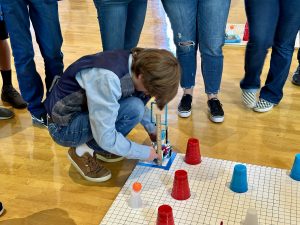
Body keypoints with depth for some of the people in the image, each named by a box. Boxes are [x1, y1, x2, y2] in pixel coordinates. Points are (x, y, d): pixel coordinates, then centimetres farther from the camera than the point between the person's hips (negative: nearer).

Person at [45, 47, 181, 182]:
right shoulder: (108, 78, -35)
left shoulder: (137, 64, -9)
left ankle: (95, 147, 6)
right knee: (133, 108, -23)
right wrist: (144, 153, -17)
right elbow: (105, 137, -29)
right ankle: (83, 151, -6)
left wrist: (151, 129, 9)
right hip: (64, 126, -8)